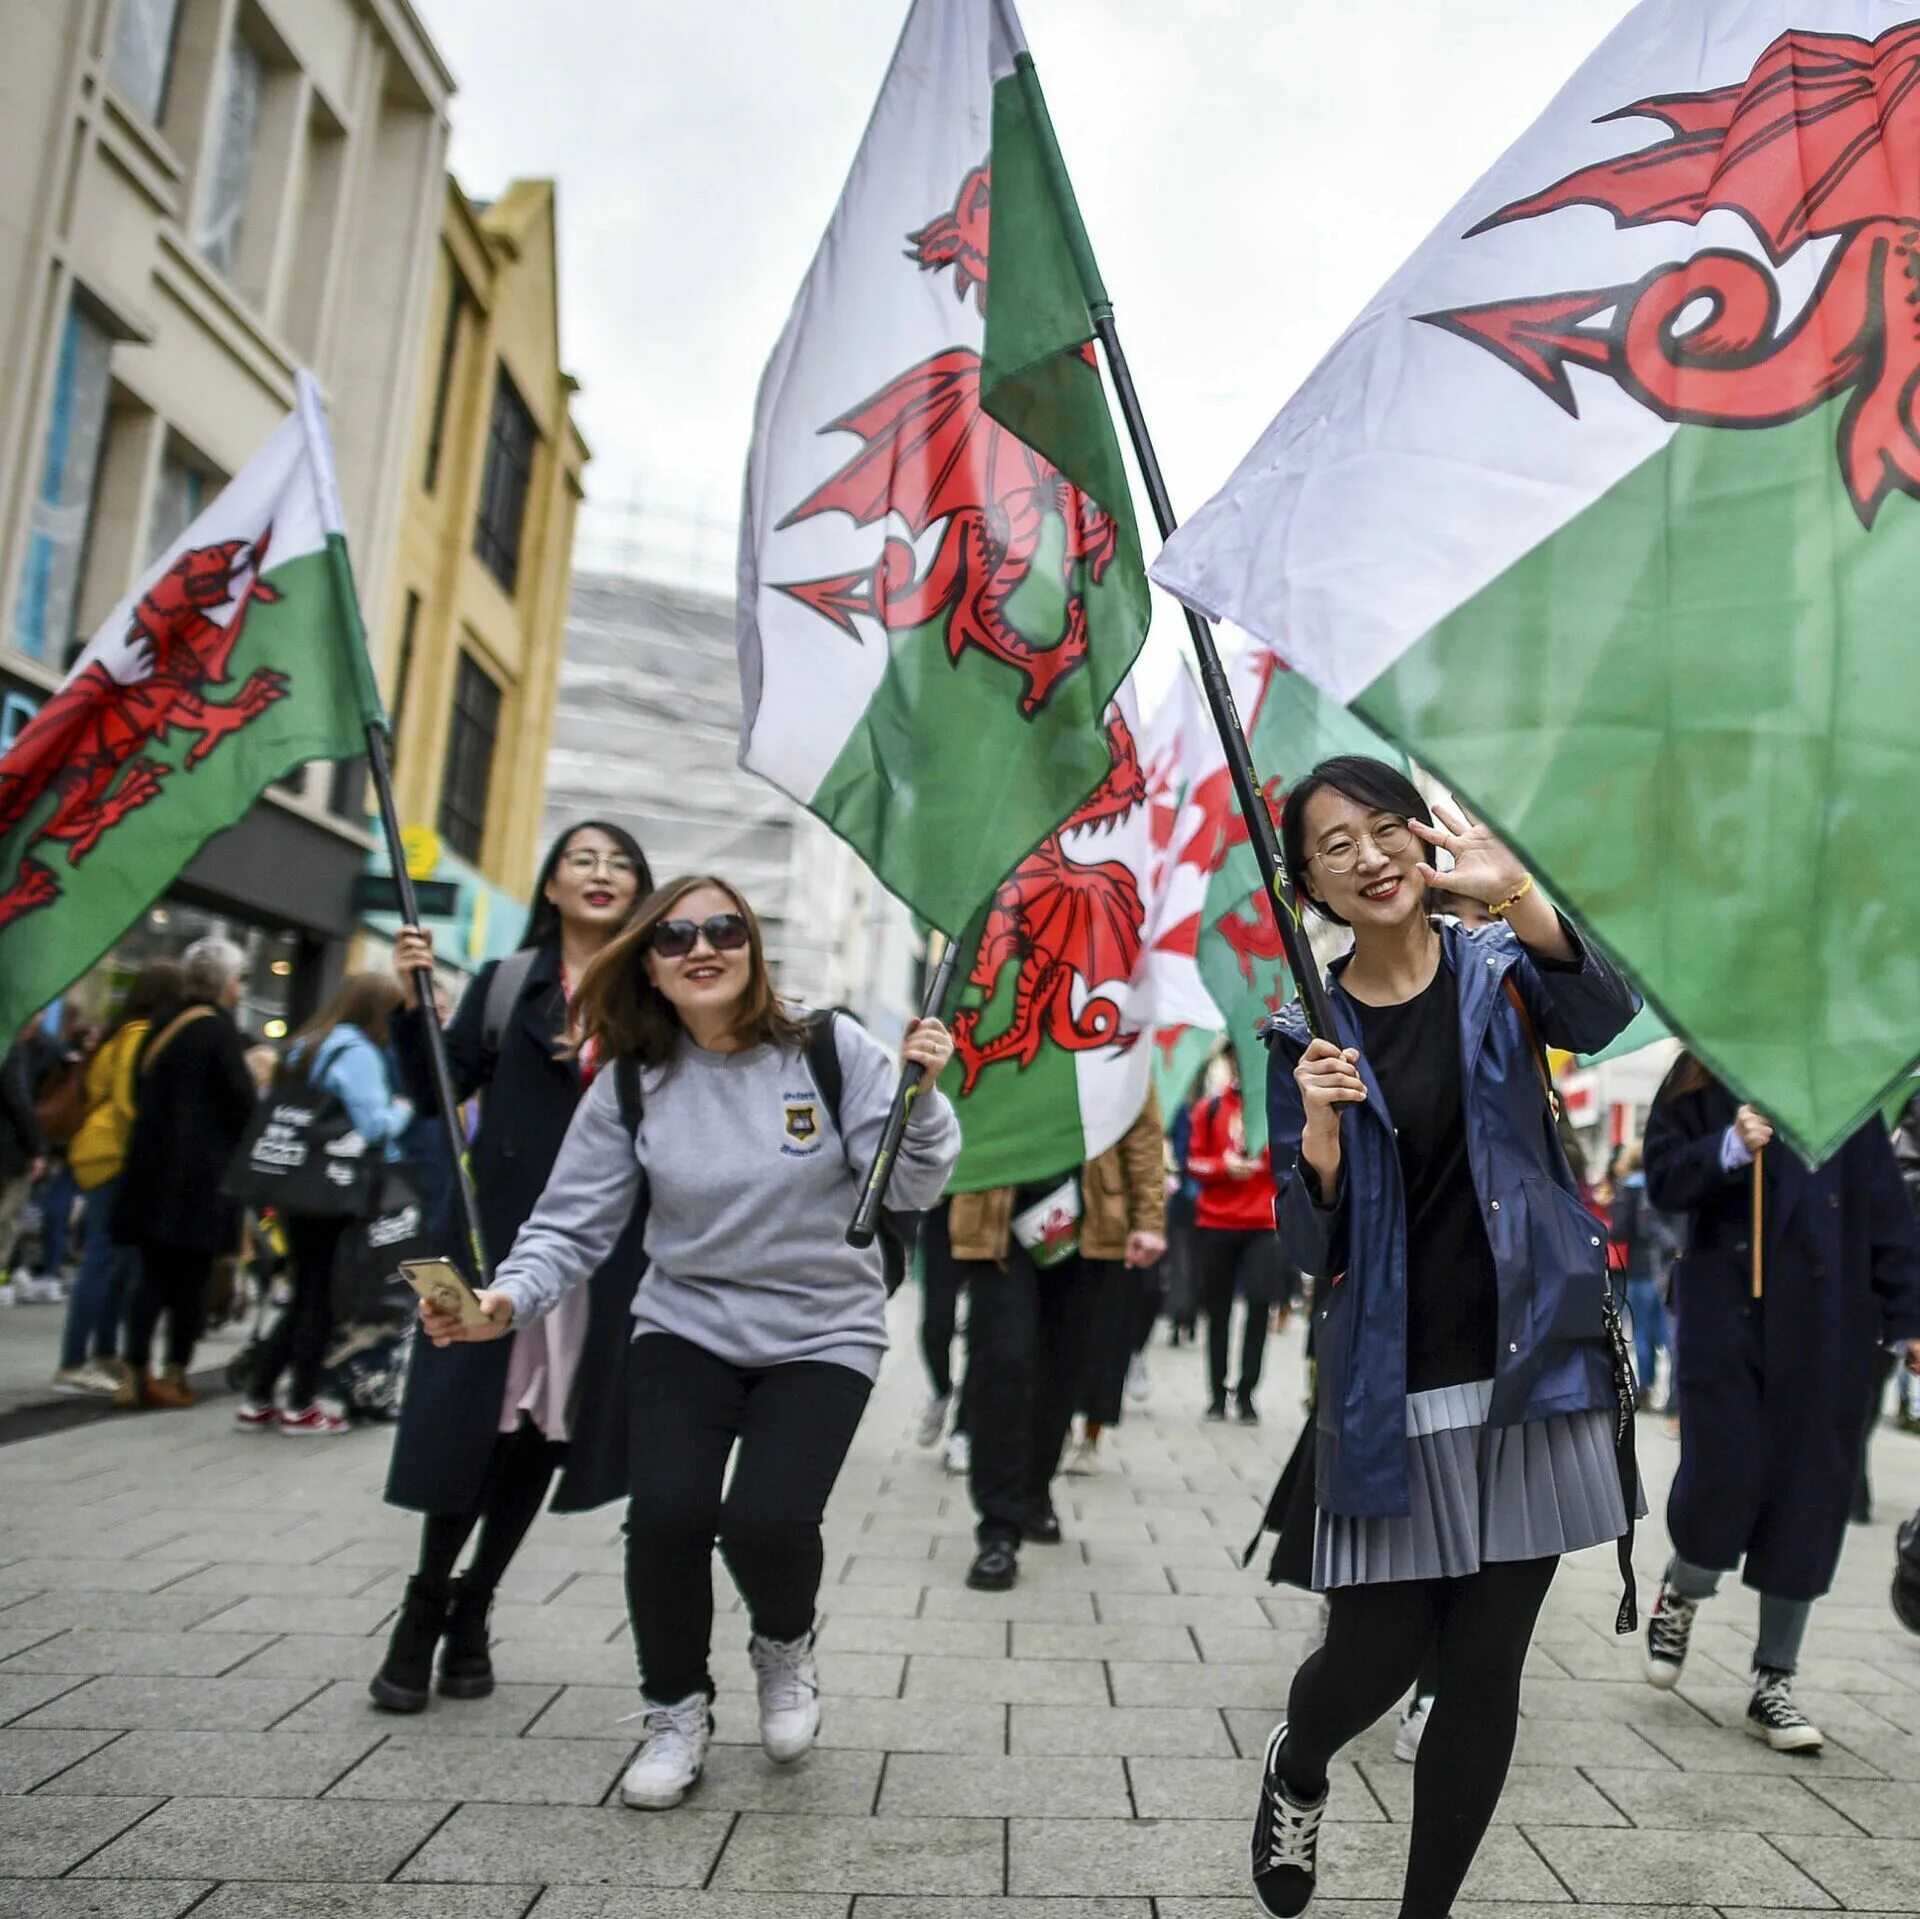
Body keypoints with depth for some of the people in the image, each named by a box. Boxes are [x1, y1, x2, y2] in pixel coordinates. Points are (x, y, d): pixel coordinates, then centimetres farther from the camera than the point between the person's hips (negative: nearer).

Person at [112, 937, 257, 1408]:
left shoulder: (163, 1028, 11)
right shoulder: (219, 1029, -11)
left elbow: (142, 1093, 17)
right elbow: (242, 1102, -14)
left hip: (152, 1165, 7)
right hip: (201, 1173, -7)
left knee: (154, 1273, 11)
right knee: (191, 1277, 3)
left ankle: (135, 1376, 8)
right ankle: (173, 1378, 9)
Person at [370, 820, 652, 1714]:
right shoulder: (507, 984, 6)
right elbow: (436, 1093, 1)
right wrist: (413, 1002, -11)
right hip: (502, 1230, -1)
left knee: (545, 1429, 8)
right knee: (471, 1421, -1)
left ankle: (471, 1613, 24)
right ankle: (423, 1613, 17)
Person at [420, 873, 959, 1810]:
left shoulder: (831, 1048, -9)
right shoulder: (630, 1084, -3)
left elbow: (910, 1190, -8)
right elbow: (572, 1224, -3)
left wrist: (921, 1096, -26)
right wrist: (510, 1298, -21)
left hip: (822, 1335, -1)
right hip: (686, 1327, 2)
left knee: (765, 1521, -19)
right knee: (667, 1512, -19)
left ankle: (785, 1647, 21)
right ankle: (676, 1713, 13)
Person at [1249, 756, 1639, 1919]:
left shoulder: (1498, 973, 1)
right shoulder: (1310, 1037, 0)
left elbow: (1604, 1017, -22)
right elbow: (1310, 1253, -2)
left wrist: (1519, 899, -39)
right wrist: (1320, 1137, -22)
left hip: (1531, 1373, 1)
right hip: (1392, 1397, 0)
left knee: (1484, 1673, 8)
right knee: (1378, 1657, 5)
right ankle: (1297, 1772, 40)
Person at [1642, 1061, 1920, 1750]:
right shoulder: (1700, 1079, 4)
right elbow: (1664, 1180, -1)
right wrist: (1730, 1148, -20)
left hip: (1826, 1321, 2)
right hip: (1727, 1309, -2)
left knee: (1811, 1492, 5)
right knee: (1724, 1473, -8)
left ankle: (1774, 1684, 18)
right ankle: (1680, 1598, 25)